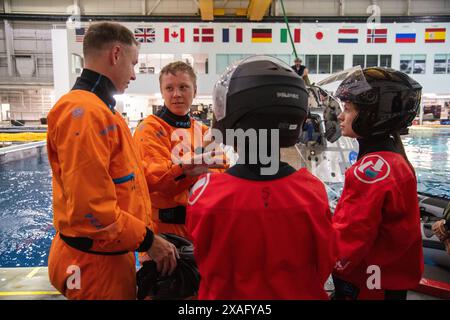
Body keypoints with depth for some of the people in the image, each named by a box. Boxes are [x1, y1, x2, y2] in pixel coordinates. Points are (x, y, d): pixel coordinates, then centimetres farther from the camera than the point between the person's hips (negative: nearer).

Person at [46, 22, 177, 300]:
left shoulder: (98, 109, 12)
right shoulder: (85, 112, -22)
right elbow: (90, 207, -27)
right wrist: (147, 240, -16)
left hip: (111, 255, 9)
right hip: (96, 263, -9)